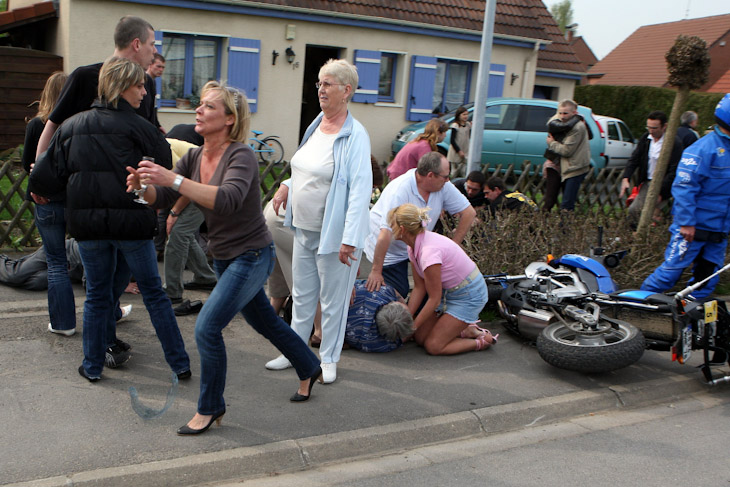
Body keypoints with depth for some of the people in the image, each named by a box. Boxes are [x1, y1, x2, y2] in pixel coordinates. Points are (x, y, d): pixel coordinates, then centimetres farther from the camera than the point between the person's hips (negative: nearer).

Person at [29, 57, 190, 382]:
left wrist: (39, 191, 26)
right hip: (131, 221, -3)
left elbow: (44, 178, 5)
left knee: (97, 295, 16)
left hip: (87, 223, 3)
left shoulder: (71, 126, 6)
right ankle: (180, 364, 13)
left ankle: (93, 366, 24)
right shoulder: (136, 126, -7)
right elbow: (167, 166, -5)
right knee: (153, 292, 8)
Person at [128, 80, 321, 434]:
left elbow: (228, 200, -41)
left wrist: (172, 179, -46)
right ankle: (309, 369, 46)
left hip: (251, 256, -8)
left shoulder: (241, 156, -22)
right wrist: (143, 185, -26)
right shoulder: (194, 157, 0)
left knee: (207, 327, -14)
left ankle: (210, 407, 7)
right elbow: (161, 199, -3)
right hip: (223, 258, 9)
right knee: (264, 322, 23)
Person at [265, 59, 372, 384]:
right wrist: (288, 187, 18)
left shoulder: (355, 136, -18)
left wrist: (349, 240, -29)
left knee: (332, 300, 7)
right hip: (304, 229, 8)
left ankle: (329, 359, 24)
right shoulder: (316, 125, 7)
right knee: (302, 294, 18)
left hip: (333, 233, -8)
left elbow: (360, 189, -24)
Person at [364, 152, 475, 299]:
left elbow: (469, 212, -6)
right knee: (399, 292, -10)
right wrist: (376, 271, -36)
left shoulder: (443, 186, -14)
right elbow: (385, 234, -36)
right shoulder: (400, 190, -33)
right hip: (388, 251, -6)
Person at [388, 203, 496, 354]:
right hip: (449, 291, 9)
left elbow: (434, 299, -22)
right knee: (420, 338, 6)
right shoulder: (414, 246, -5)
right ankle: (466, 329, 18)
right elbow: (419, 287, 1)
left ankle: (483, 340, 7)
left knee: (433, 346, -8)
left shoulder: (429, 251, -32)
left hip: (469, 295, -9)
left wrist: (412, 327, -12)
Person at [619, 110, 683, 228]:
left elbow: (674, 172, -16)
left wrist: (660, 192, -21)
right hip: (647, 183, 6)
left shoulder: (675, 143, -14)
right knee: (633, 210, -8)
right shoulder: (646, 138, 5)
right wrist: (625, 178, -9)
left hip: (663, 185, -5)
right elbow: (634, 159, 6)